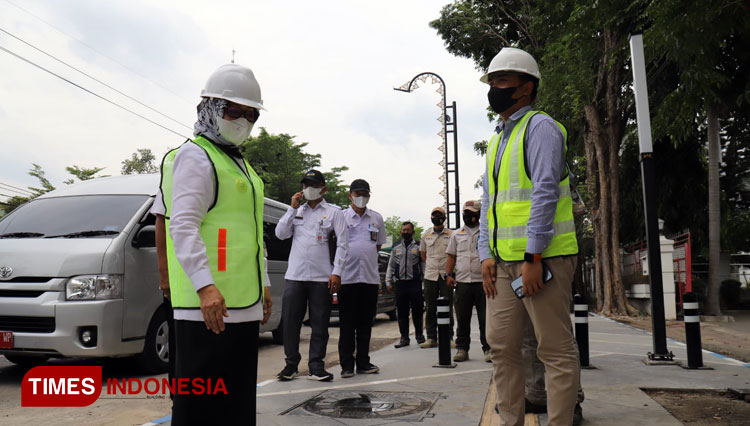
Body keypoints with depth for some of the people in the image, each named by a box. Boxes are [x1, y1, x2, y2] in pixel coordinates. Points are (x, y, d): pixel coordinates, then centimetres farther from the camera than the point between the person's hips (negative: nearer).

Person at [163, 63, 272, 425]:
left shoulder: (240, 165, 23)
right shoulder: (195, 157, -5)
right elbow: (183, 226, -18)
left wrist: (262, 285, 23)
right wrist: (205, 285, -27)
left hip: (244, 307, 9)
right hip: (207, 307, -9)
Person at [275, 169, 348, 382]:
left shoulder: (333, 212, 5)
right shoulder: (297, 211, 16)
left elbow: (342, 243, 0)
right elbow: (281, 234, 6)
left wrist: (337, 272, -9)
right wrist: (293, 208, 1)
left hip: (322, 277, -2)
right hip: (295, 276, 3)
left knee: (320, 324, 3)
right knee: (290, 321, 4)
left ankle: (316, 366, 12)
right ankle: (291, 364, 17)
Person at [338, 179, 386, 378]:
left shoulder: (377, 218, 11)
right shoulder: (341, 217, 2)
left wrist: (364, 257, 10)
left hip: (370, 277, 3)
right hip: (348, 277, -3)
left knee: (366, 322, 9)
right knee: (347, 323, 1)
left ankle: (363, 362, 19)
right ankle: (346, 365, 8)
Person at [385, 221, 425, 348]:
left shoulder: (418, 246, 4)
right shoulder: (396, 247, 14)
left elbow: (424, 264, 4)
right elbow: (391, 265, 17)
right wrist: (388, 282, 10)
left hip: (415, 282, -3)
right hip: (400, 283, 3)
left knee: (417, 311, 1)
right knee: (401, 312, 4)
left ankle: (419, 335, 17)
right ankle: (404, 338, 11)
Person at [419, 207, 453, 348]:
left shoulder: (451, 234, 3)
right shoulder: (426, 235, 10)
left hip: (446, 274, -2)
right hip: (430, 275, 2)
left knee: (447, 308, 1)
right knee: (430, 308, 5)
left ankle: (448, 337, 9)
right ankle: (431, 338, 12)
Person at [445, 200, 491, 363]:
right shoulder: (456, 235, 16)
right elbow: (451, 256, 16)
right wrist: (449, 274, 2)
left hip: (483, 282, -2)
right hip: (462, 282, 2)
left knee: (485, 318, 0)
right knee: (462, 319, 6)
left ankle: (488, 349, 10)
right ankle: (461, 348, 15)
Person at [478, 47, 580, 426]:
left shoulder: (540, 127, -4)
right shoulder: (496, 140, 20)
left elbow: (545, 192, -14)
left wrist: (533, 257, -19)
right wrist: (487, 254, 6)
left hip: (542, 255, -8)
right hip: (503, 262, 8)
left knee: (556, 349, -1)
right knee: (501, 345, 10)